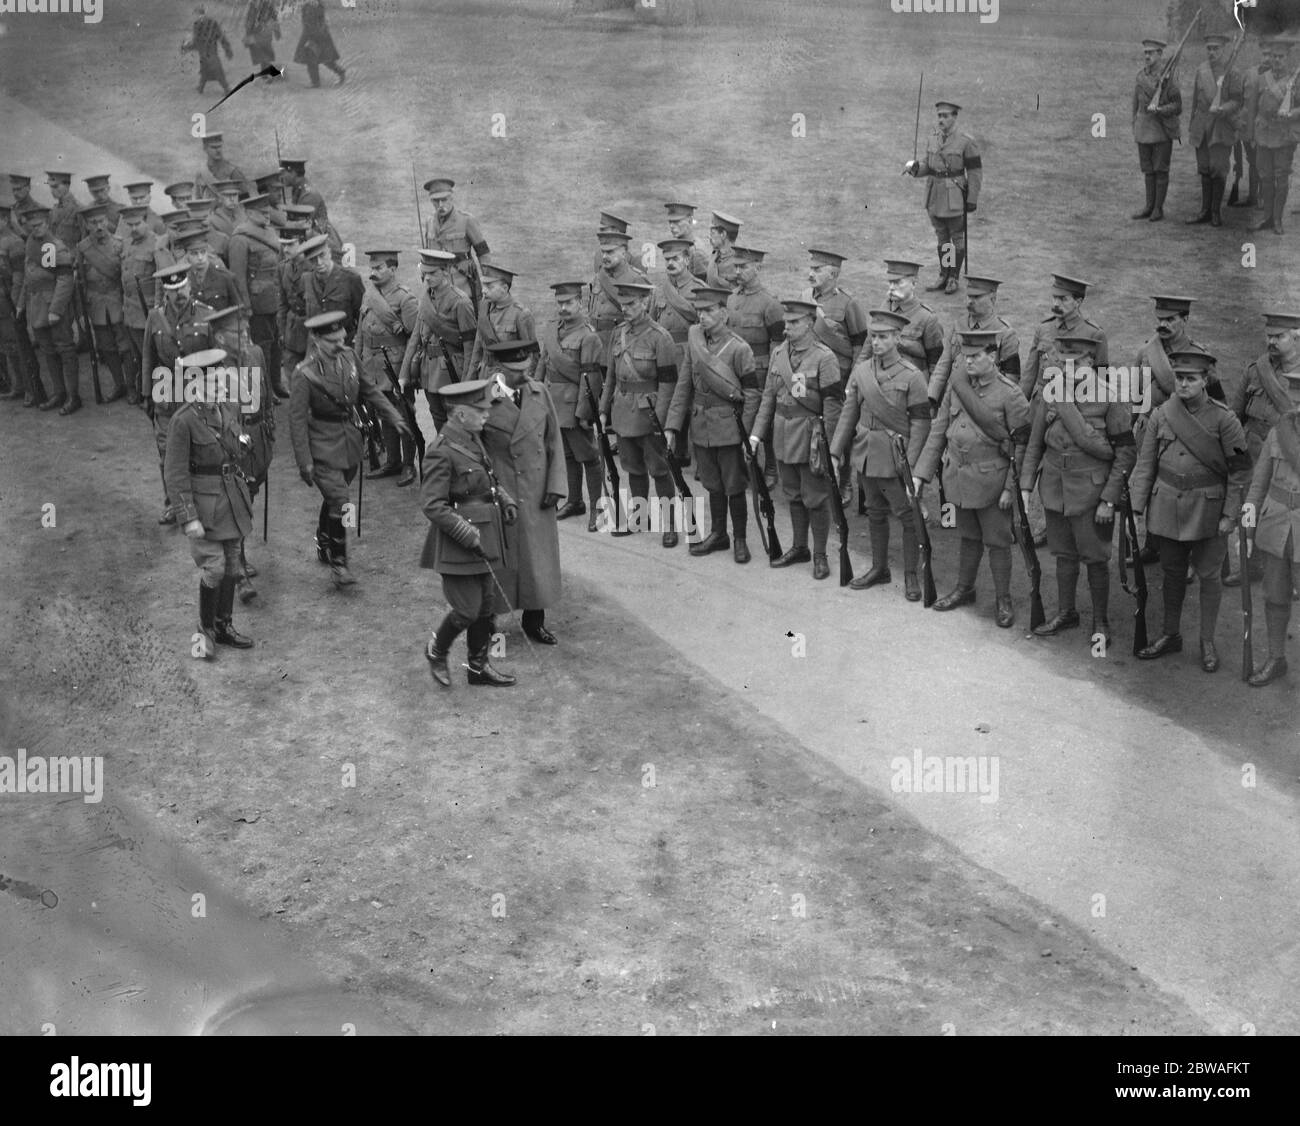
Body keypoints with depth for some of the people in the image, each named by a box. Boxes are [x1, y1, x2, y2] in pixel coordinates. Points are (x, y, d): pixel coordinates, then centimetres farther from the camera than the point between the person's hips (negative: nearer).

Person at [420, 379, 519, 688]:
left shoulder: (473, 440, 8)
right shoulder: (441, 452, -20)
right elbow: (432, 505, -21)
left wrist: (505, 500, 6)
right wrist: (469, 535, -22)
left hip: (483, 540, 9)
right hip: (457, 545, -9)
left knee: (486, 605, 14)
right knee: (467, 610, -3)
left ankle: (479, 666, 28)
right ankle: (436, 651, 24)